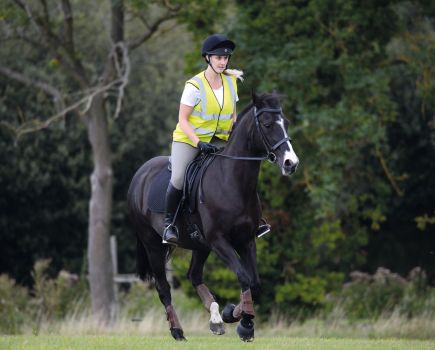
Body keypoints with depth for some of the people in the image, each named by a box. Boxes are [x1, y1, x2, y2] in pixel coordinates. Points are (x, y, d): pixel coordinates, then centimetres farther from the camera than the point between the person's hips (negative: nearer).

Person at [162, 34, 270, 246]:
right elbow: (183, 120, -13)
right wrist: (199, 143, -25)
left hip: (219, 140, 5)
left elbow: (233, 115, 13)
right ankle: (169, 224, -6)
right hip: (188, 139, -5)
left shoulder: (231, 82, 2)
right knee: (178, 179, -24)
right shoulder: (195, 86, -15)